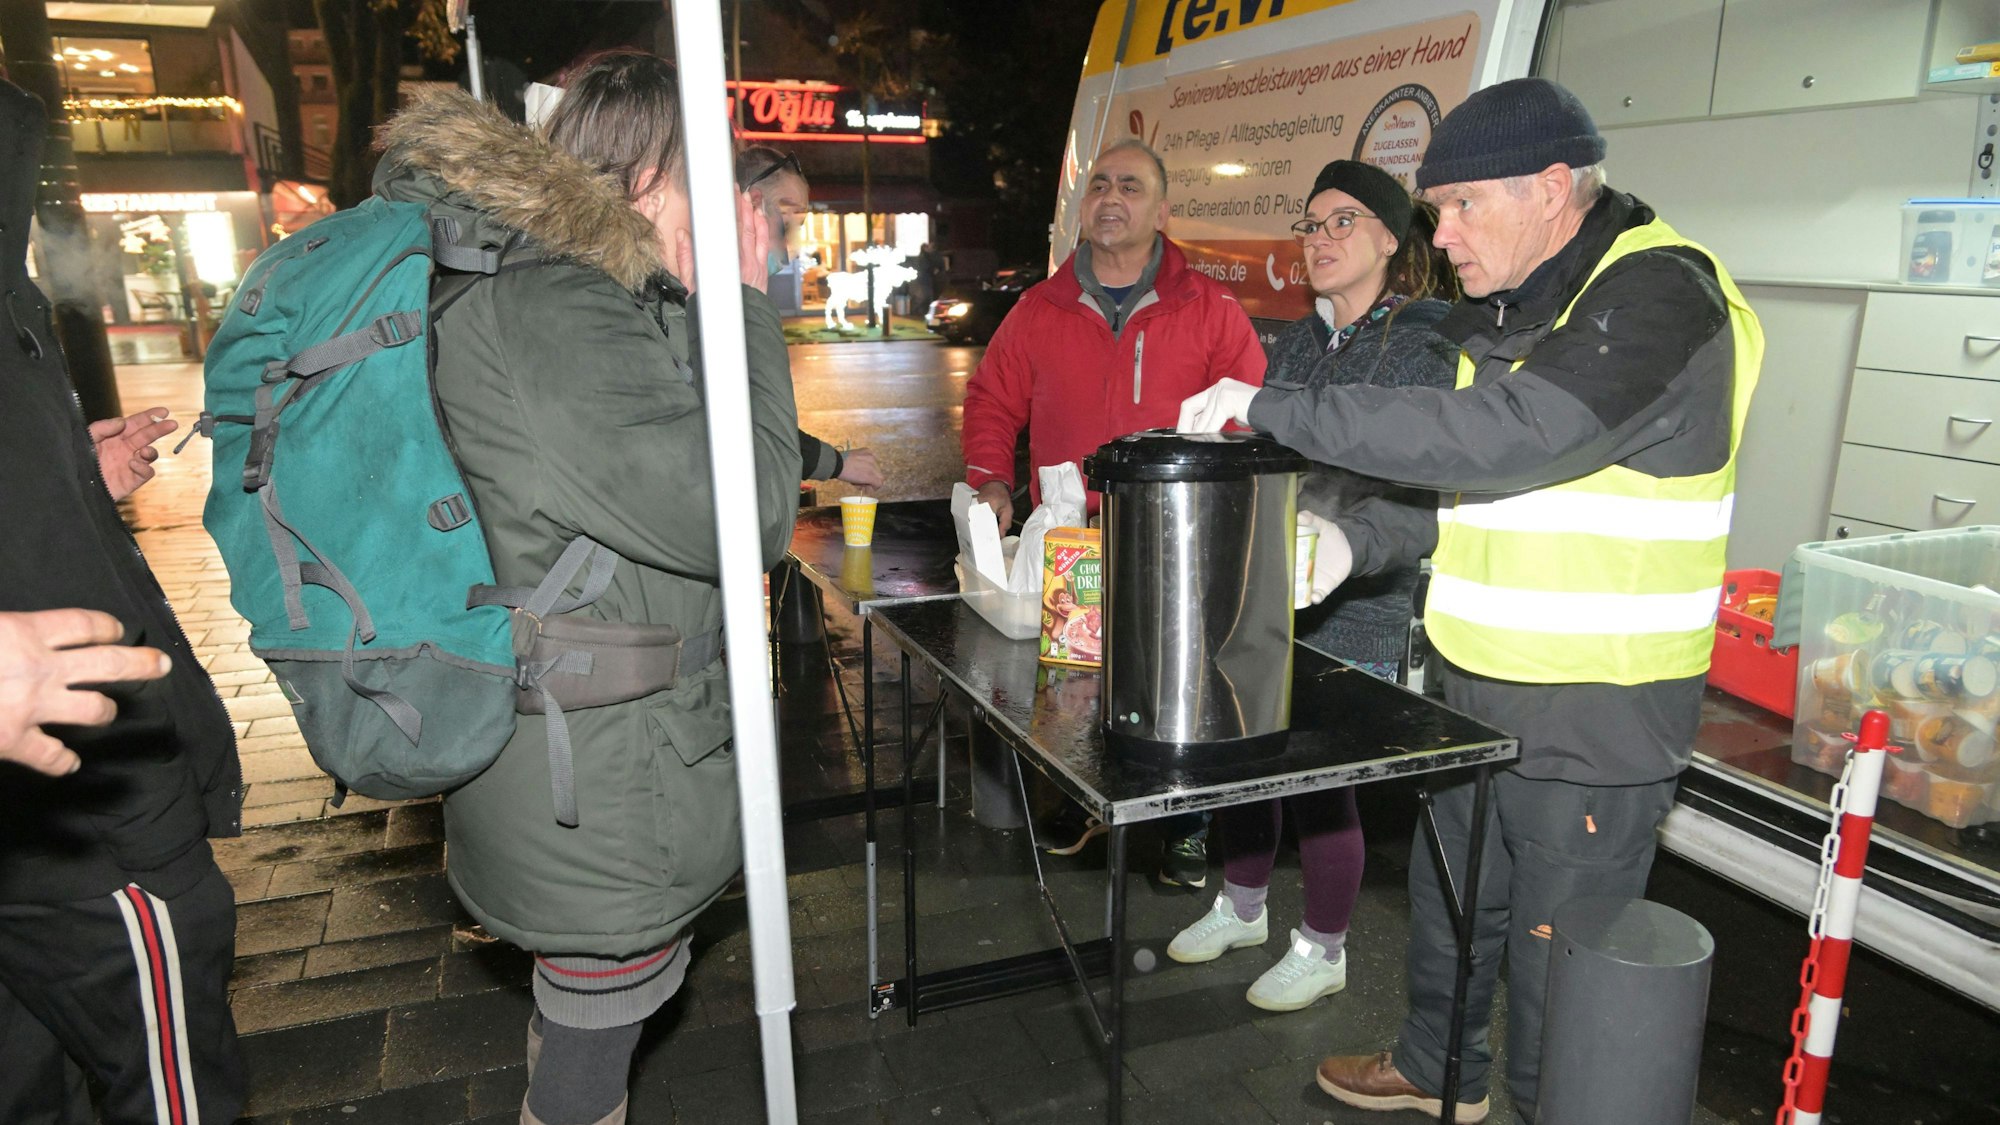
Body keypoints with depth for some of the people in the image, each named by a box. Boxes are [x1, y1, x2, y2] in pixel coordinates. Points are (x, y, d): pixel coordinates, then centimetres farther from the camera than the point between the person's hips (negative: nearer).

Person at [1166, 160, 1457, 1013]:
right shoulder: (1298, 340, 11)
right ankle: (1242, 908, 39)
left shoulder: (1424, 352, -9)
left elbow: (1422, 501, -14)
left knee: (1318, 776, 4)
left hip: (1354, 615, -6)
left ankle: (1322, 950, 27)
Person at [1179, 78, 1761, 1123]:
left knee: (1557, 950, 8)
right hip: (1478, 688, 9)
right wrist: (1358, 537, -3)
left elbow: (1507, 437, -33)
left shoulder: (1660, 296, -19)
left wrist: (1275, 409, -30)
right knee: (1449, 900, 23)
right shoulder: (1506, 308, 10)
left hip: (1594, 718, -8)